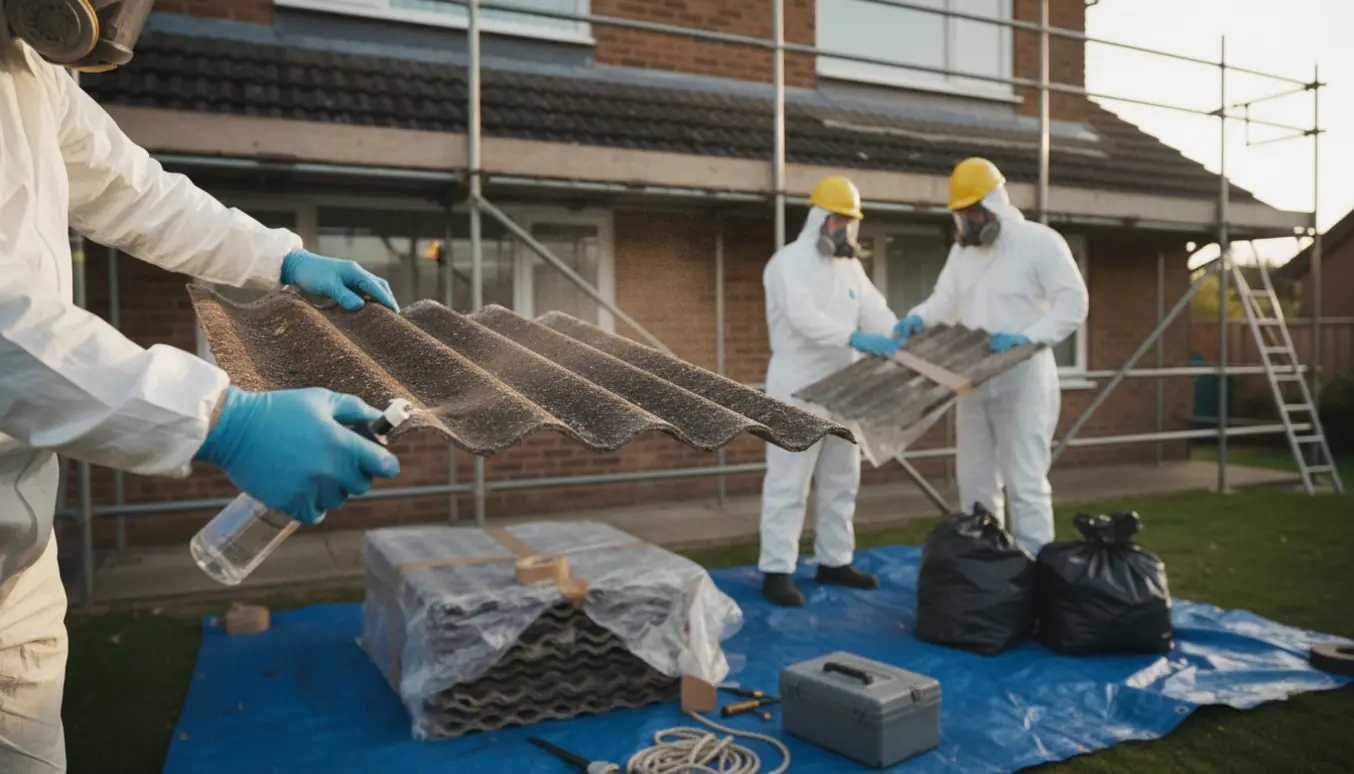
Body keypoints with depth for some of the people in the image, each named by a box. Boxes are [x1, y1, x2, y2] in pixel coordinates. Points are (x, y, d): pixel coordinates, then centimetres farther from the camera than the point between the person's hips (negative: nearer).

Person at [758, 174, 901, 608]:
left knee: (841, 482, 14)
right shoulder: (789, 262, -11)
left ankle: (833, 561, 26)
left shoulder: (850, 266, 14)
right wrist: (856, 338, -36)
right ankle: (776, 572, 2)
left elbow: (875, 309, 5)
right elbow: (804, 318, -26)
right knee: (788, 484, -5)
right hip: (798, 392, -8)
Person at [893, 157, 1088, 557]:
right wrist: (917, 318, -11)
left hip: (1022, 379, -7)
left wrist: (1028, 336, -23)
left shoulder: (1040, 241, -6)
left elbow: (1073, 303, -10)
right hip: (973, 380, 7)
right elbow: (945, 300, 10)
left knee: (1024, 483, -7)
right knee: (973, 481, 11)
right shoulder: (961, 249, 14)